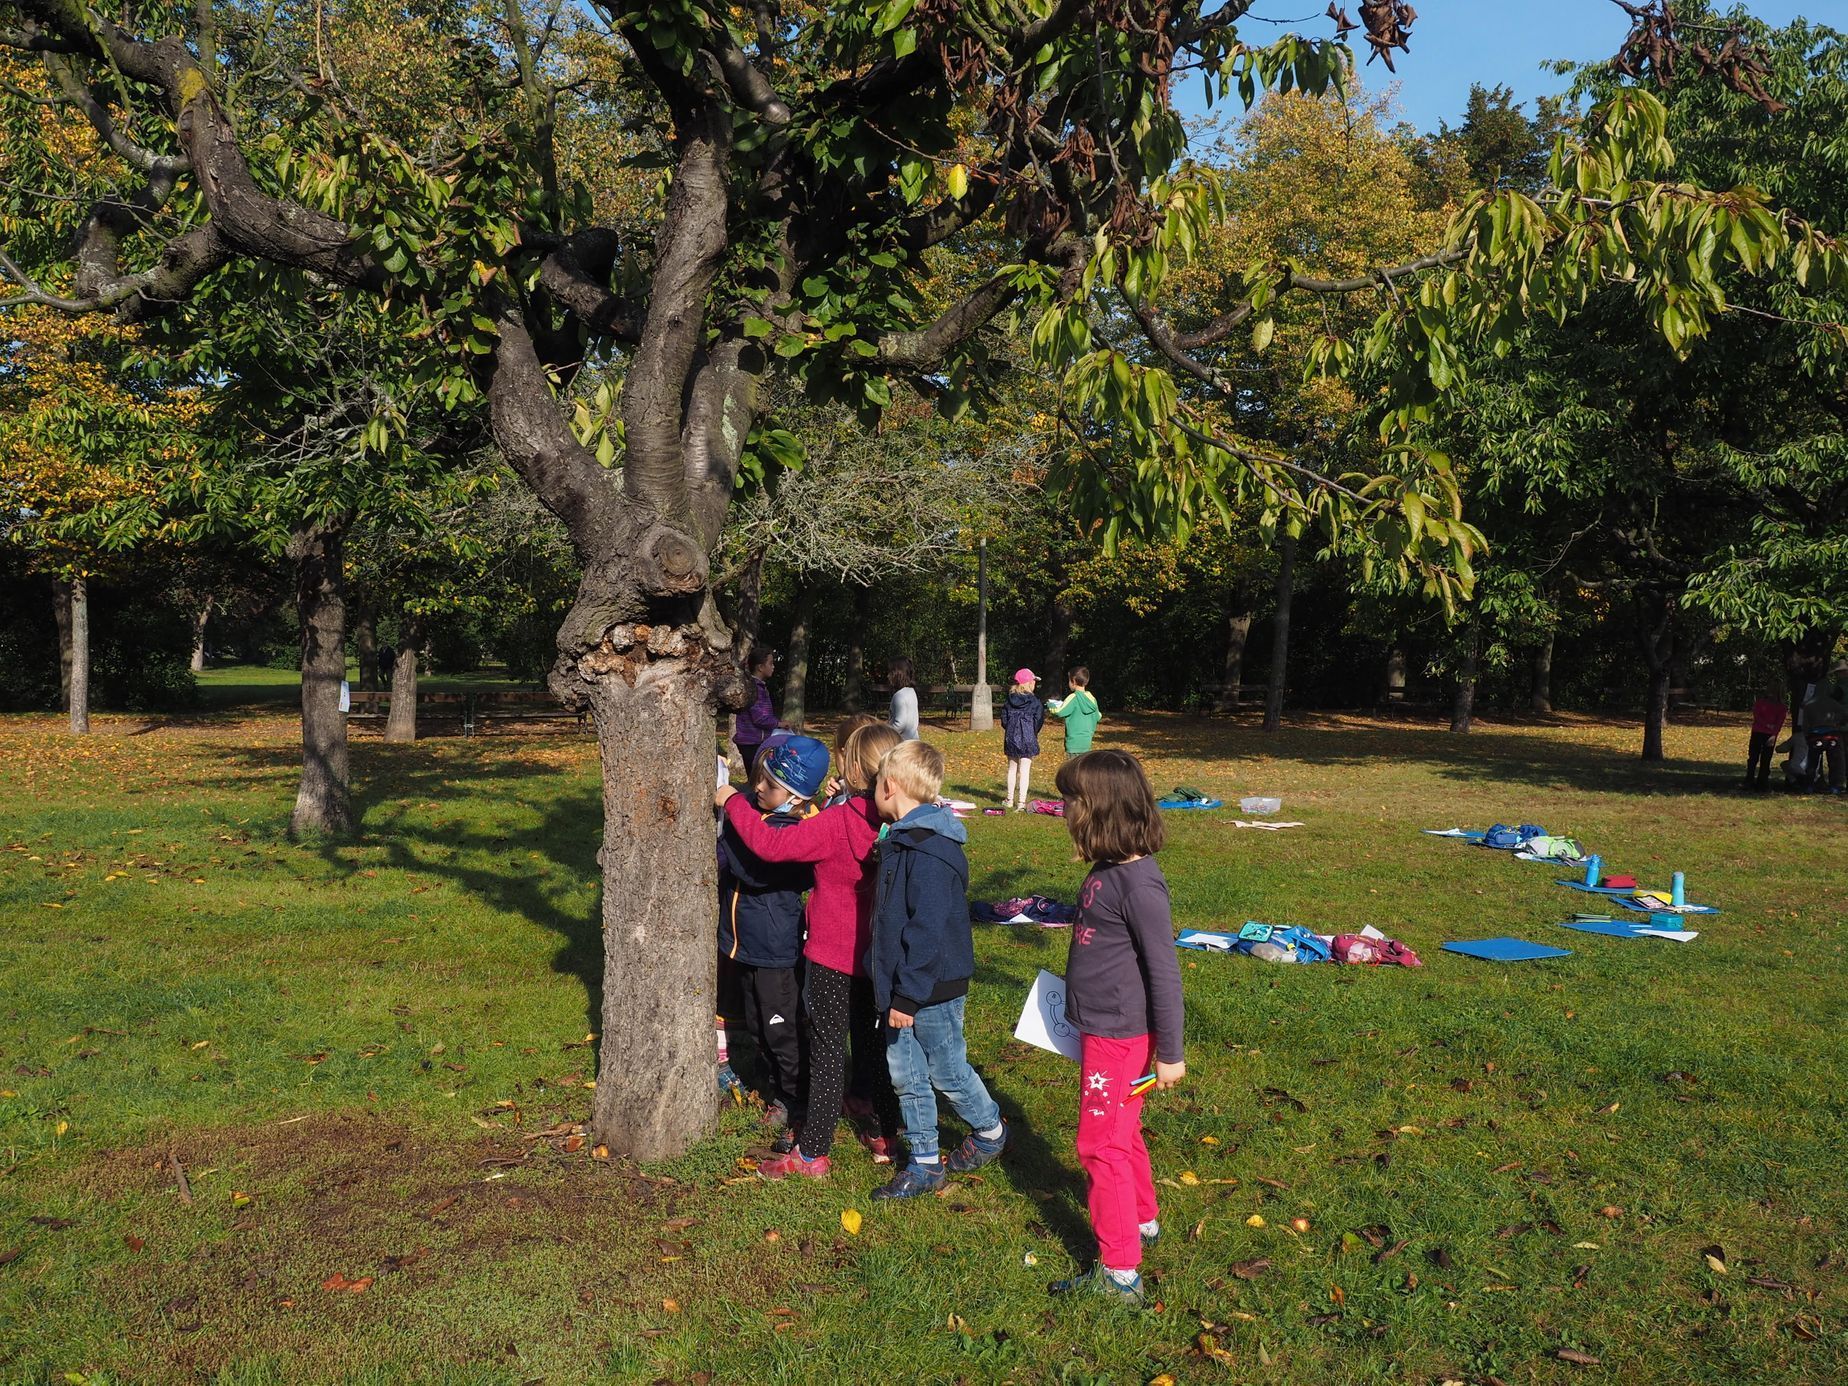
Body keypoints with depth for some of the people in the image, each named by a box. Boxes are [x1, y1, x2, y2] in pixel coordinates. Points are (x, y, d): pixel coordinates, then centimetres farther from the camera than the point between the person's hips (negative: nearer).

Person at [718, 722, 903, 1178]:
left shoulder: (836, 823, -23)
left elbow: (771, 844, -23)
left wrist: (731, 801, -11)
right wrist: (831, 809, 5)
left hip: (833, 958, -6)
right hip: (877, 958, 6)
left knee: (827, 1054, 3)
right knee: (872, 1045, 20)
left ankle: (812, 1153, 12)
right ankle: (889, 1136, 29)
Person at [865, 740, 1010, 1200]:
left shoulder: (930, 852, -25)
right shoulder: (904, 839, 7)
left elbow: (928, 930, -26)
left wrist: (909, 994, -24)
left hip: (932, 989, -9)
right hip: (904, 987, 9)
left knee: (947, 1072, 9)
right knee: (905, 1075, 13)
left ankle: (990, 1130, 33)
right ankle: (924, 1164, 24)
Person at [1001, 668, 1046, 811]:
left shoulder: (1009, 700, 2)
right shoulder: (1035, 702, -9)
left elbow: (1004, 720, 5)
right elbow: (1038, 721, -6)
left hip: (1011, 738, 4)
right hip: (1027, 739, -4)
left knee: (1012, 768, 16)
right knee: (1025, 770, -3)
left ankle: (1010, 800, 24)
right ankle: (1021, 802, -8)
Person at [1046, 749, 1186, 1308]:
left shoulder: (1138, 884, -24)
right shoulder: (1107, 869, 4)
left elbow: (1164, 971, -20)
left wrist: (1169, 1053, -15)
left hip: (1119, 1035, -9)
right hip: (1102, 1030, 9)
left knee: (1101, 1144, -2)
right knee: (1120, 1133, 24)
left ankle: (1120, 1273, 7)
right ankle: (1143, 1220, 44)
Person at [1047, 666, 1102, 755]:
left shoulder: (1073, 698, -14)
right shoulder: (1091, 698, 6)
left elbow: (1060, 712, -20)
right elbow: (1098, 717, 14)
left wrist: (1051, 706, -1)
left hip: (1074, 742, -7)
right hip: (1086, 741, 7)